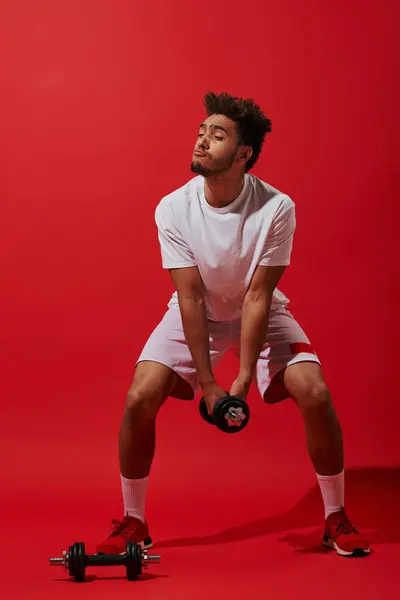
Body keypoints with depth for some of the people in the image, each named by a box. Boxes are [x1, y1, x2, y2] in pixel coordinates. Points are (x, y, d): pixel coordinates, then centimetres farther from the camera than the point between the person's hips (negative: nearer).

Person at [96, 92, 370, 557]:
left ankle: (336, 519, 2)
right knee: (140, 398, -17)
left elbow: (257, 297, -24)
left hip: (260, 313, -1)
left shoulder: (277, 208, -26)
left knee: (315, 393, -19)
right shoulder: (173, 209, -23)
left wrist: (244, 379, -28)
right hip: (195, 314, 1)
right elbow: (191, 298, -22)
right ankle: (133, 523, 3)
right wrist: (208, 386, -25)